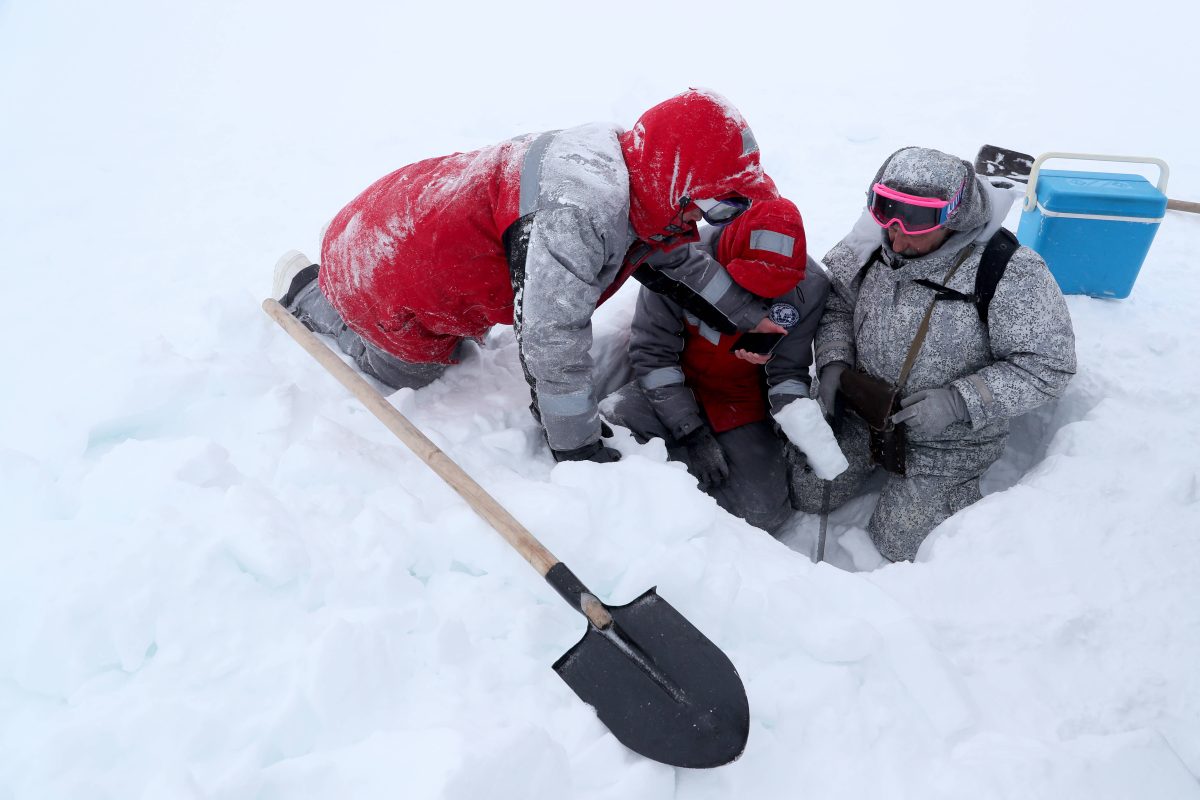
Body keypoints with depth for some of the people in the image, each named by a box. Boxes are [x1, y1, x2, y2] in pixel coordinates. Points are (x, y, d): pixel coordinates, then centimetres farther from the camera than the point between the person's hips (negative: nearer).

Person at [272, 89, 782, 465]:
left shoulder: (627, 161, -11)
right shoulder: (578, 215, -40)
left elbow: (680, 250, 6)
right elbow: (553, 346, -36)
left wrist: (750, 313, 2)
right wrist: (580, 454, -24)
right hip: (389, 273, -8)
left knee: (458, 347, 32)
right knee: (406, 370, 19)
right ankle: (305, 292, 33)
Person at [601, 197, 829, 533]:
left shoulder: (809, 287, -15)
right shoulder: (682, 257, -23)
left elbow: (789, 369, -4)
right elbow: (651, 352, -16)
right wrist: (691, 433, -19)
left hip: (743, 403, 2)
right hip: (673, 389, -1)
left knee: (762, 513, -16)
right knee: (610, 425, -32)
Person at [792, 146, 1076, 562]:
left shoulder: (1012, 274, -26)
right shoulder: (875, 237, -13)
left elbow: (1047, 365, -19)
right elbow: (835, 300, 2)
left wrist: (959, 402, -28)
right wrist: (834, 361, -15)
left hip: (949, 438, -4)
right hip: (862, 411, 4)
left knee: (897, 544, 2)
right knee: (808, 495, 7)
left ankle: (955, 486, 30)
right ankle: (878, 459, 32)